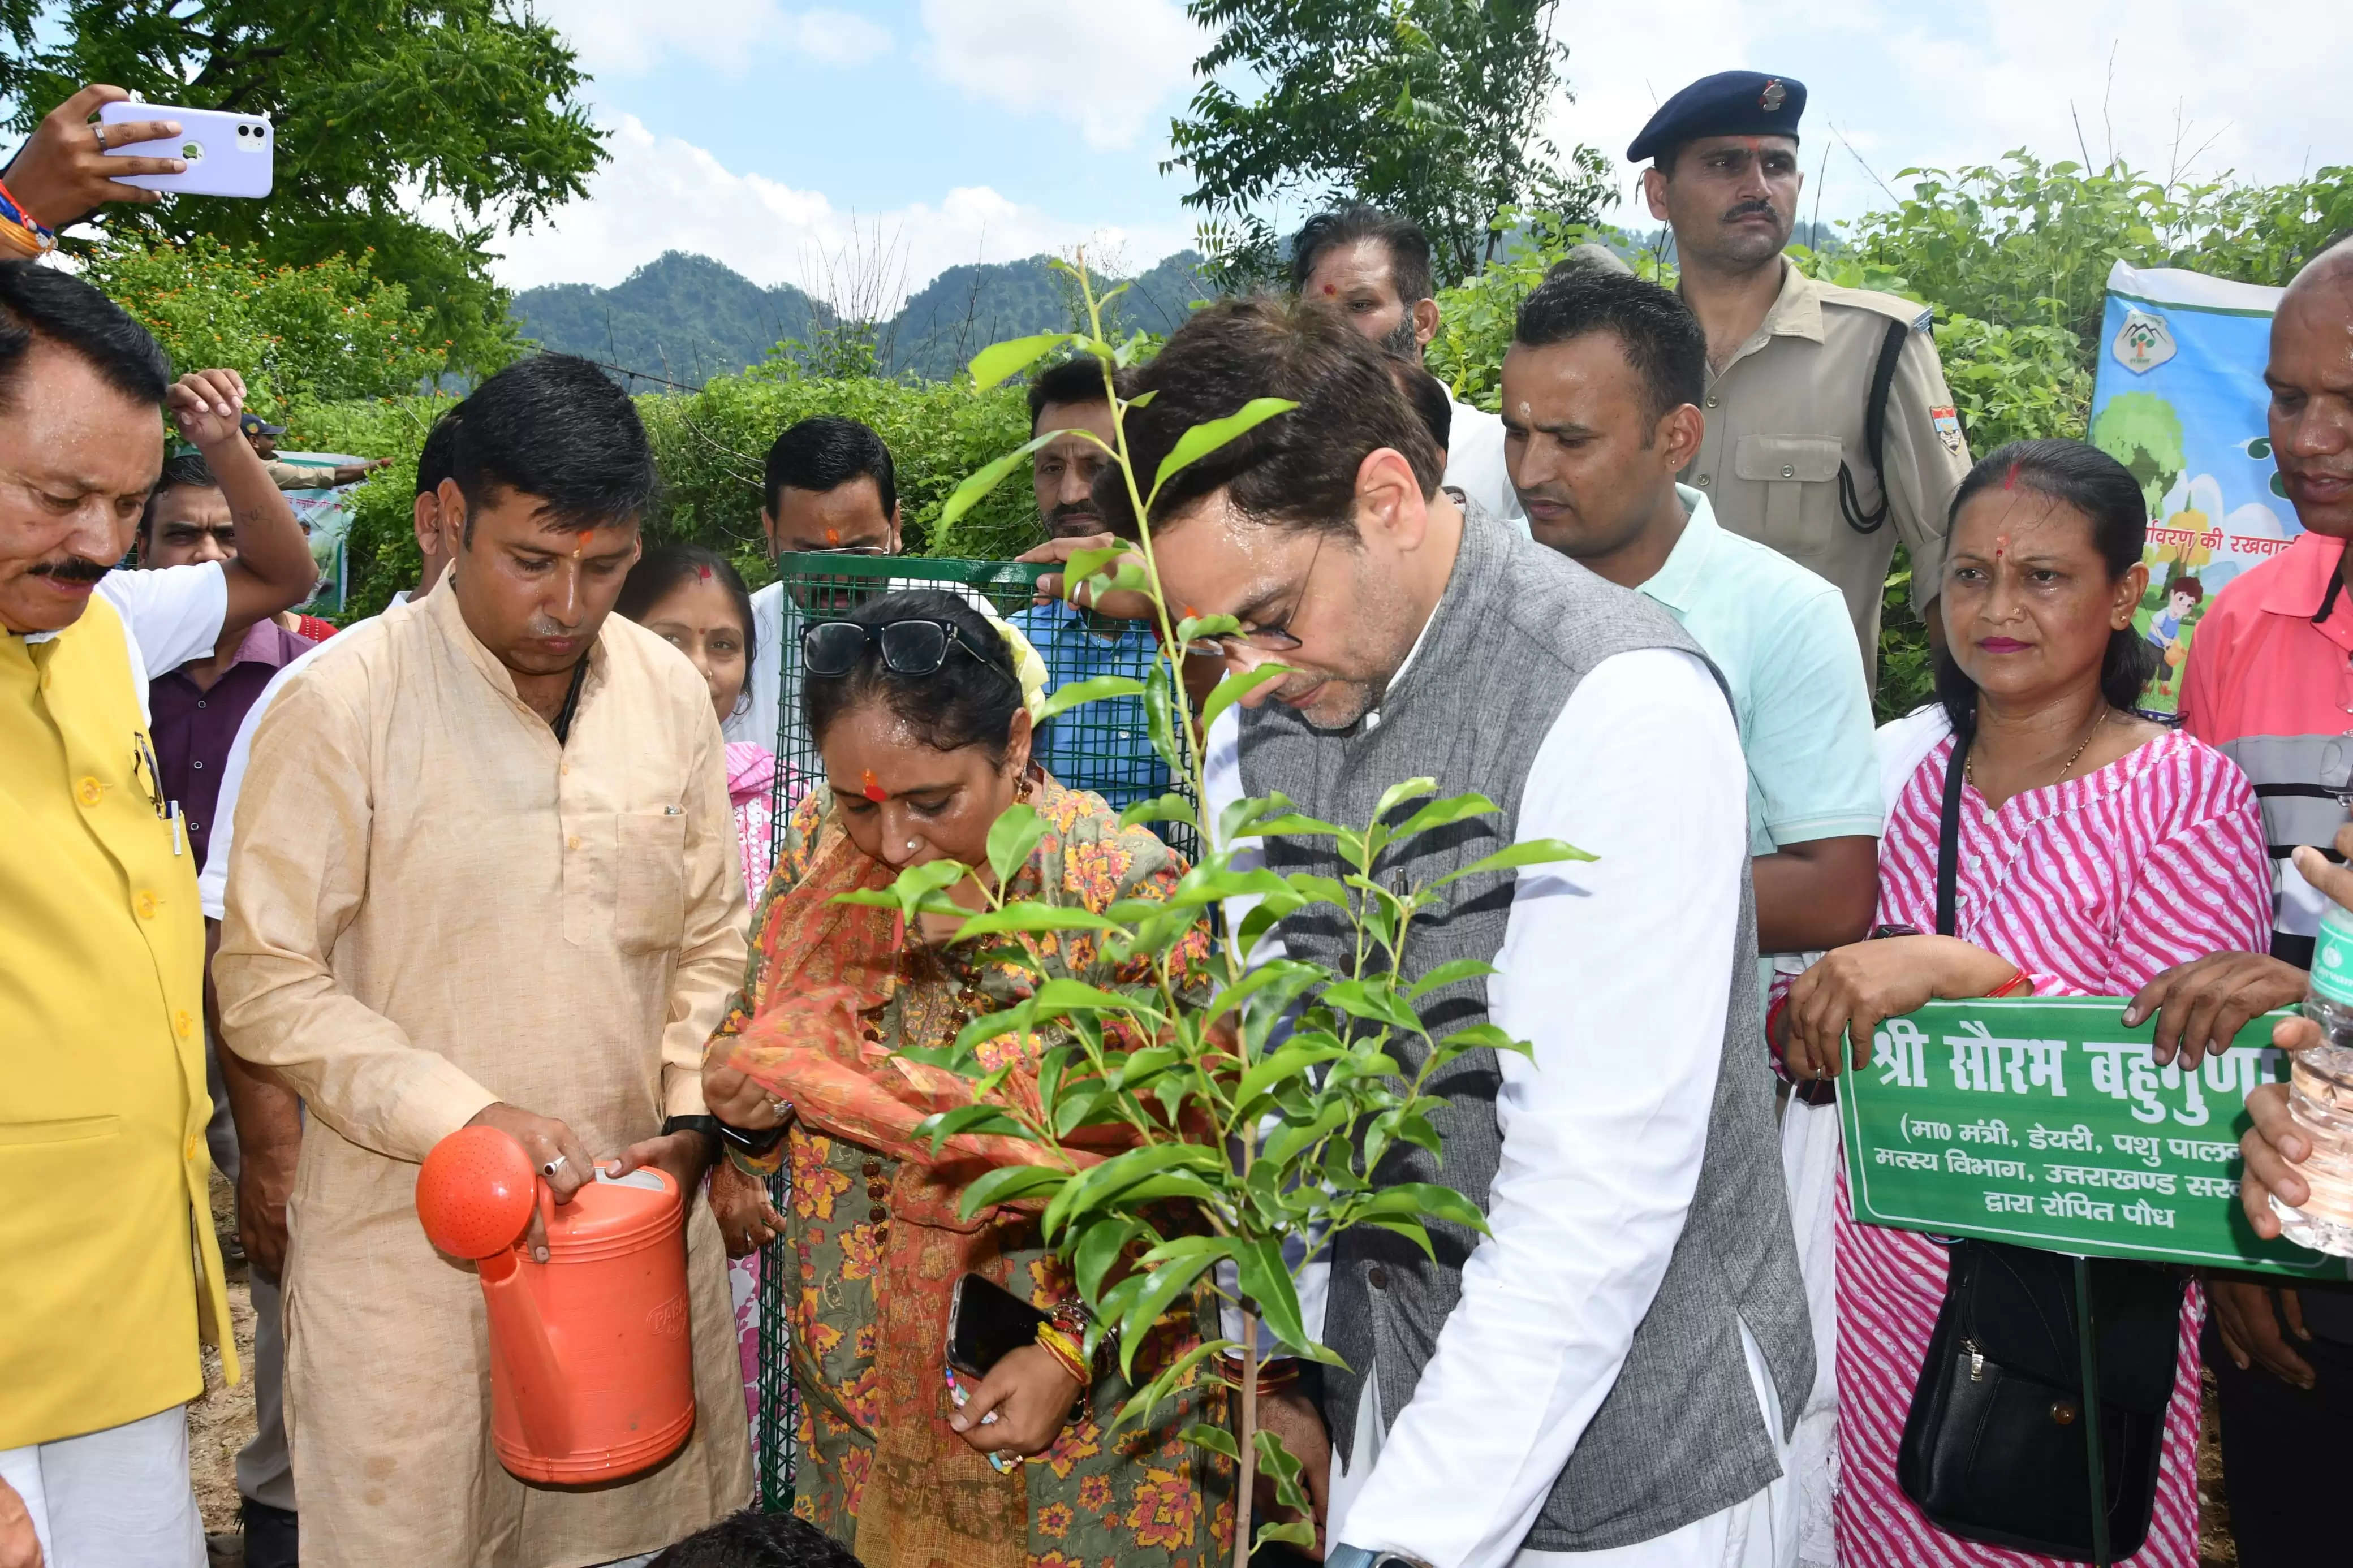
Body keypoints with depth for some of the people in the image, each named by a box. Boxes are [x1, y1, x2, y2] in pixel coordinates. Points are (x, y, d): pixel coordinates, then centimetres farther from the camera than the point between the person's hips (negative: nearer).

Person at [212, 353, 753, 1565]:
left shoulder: (671, 693, 2)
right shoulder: (341, 704, -11)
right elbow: (267, 984, -9)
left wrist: (692, 1119, -3)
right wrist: (467, 1118, -18)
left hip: (633, 1206, 4)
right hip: (407, 1238, -3)